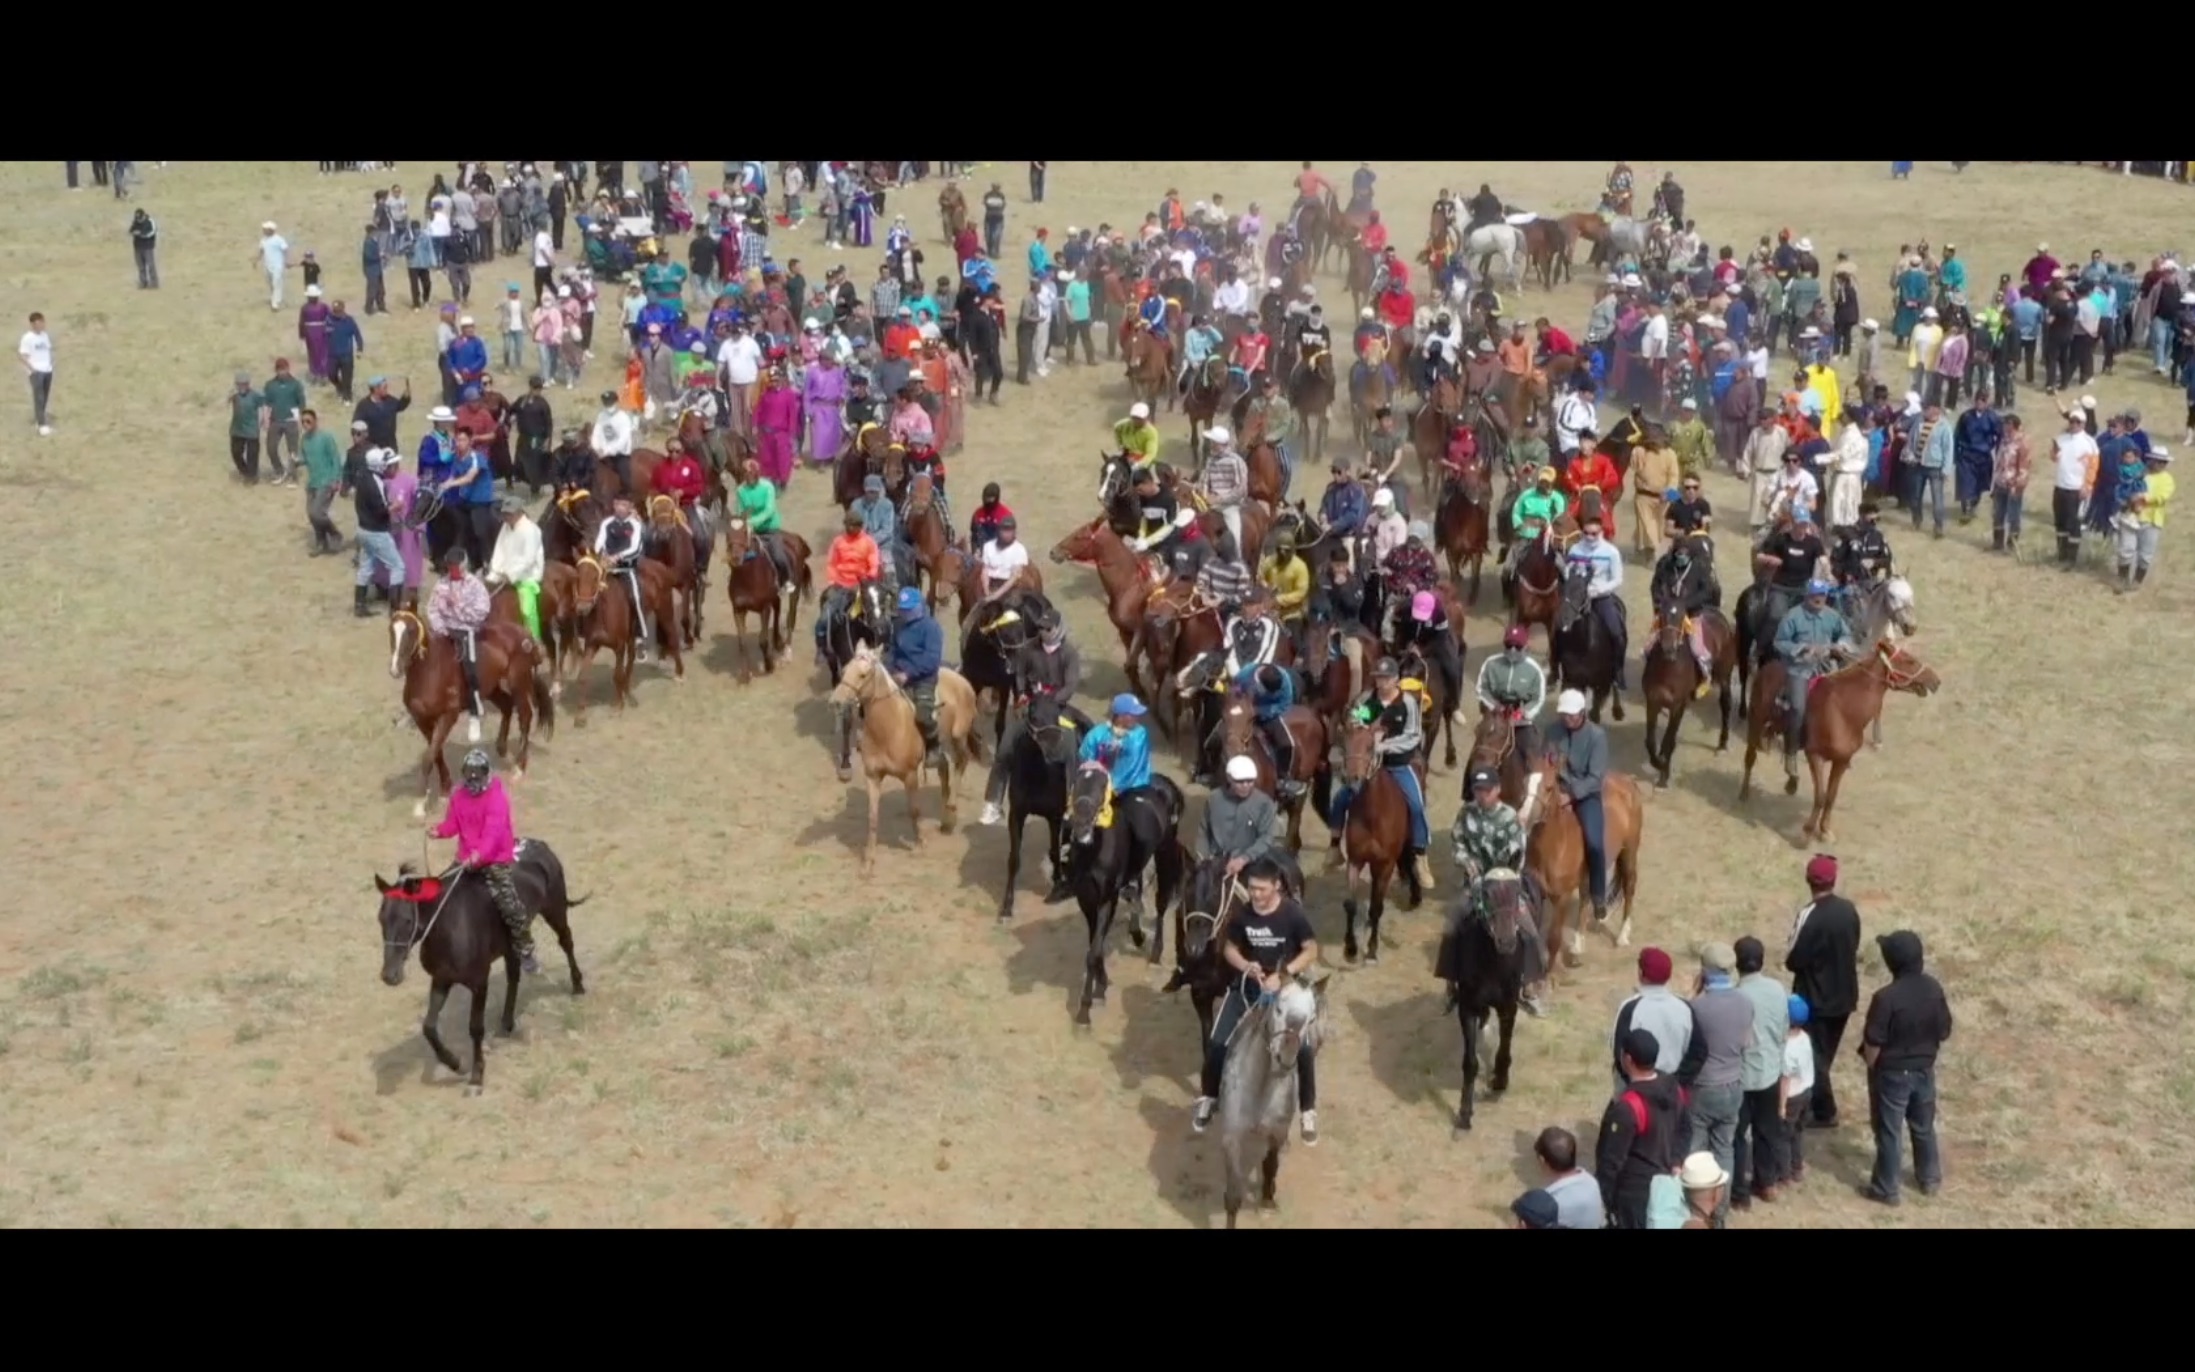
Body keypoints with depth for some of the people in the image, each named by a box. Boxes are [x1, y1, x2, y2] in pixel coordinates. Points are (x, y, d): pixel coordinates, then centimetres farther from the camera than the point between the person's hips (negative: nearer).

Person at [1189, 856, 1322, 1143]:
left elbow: (1311, 950, -10)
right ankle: (1209, 1099, 24)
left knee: (1302, 1049, -12)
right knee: (1217, 1043, -1)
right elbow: (1229, 948, 2)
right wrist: (1245, 965, -18)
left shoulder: (1292, 913, -19)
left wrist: (1283, 975, -21)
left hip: (1285, 987, -2)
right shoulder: (1243, 913, -11)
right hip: (1248, 985, 2)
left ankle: (1308, 1112, 9)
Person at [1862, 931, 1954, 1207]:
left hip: (1892, 1073, -5)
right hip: (1924, 1070, 6)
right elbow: (1944, 1034, 1)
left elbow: (1873, 1043, -21)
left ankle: (1886, 1189, 21)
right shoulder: (1933, 988, -10)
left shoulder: (1886, 997, -28)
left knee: (1888, 1132, 9)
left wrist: (1871, 1070, -3)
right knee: (1923, 1125, 24)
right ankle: (1930, 1179, 39)